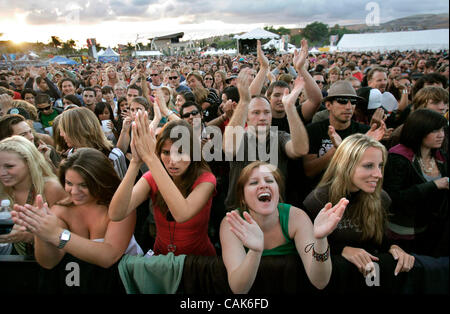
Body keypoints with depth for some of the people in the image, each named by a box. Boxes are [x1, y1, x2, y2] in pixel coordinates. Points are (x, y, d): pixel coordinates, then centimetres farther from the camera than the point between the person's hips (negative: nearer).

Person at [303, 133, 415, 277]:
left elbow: (381, 238, 10)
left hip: (371, 265, 4)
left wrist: (393, 247, -12)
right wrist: (343, 250, -23)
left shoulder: (381, 199, -2)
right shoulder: (318, 200, -16)